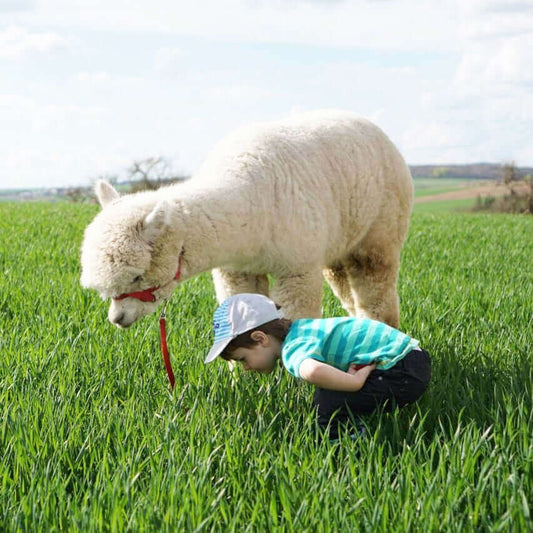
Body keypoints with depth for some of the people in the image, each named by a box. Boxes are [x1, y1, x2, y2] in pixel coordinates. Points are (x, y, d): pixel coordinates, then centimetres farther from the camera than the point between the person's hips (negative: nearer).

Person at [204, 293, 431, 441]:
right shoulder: (299, 328, 12)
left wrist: (356, 381, -27)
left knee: (326, 405, -20)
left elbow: (313, 371, -43)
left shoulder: (294, 350, -18)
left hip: (404, 373, -10)